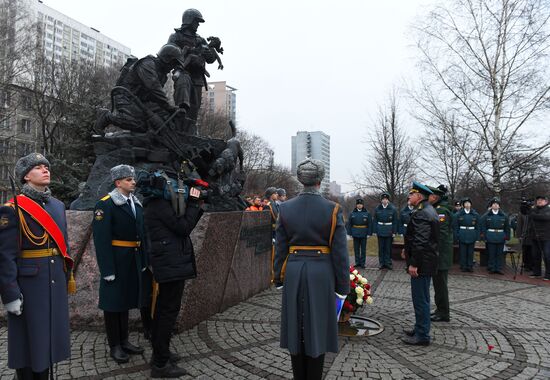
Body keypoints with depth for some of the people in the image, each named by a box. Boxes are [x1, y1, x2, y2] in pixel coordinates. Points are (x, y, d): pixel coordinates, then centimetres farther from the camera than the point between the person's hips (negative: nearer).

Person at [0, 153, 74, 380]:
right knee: (29, 340, 6)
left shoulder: (57, 205, 9)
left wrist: (67, 278, 15)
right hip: (29, 286, -6)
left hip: (55, 285, 6)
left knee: (48, 336, 16)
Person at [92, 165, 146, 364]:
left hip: (133, 261, 7)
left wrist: (143, 261, 10)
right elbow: (101, 239, -16)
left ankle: (124, 340, 29)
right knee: (113, 302, 6)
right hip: (115, 260, -7)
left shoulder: (136, 203, 10)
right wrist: (107, 269, -19)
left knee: (126, 299, 16)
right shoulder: (105, 204, -12)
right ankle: (114, 346, 19)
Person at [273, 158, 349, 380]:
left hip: (294, 272, 3)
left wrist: (279, 278, 12)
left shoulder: (286, 208, -2)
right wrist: (342, 286, -1)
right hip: (321, 274, -2)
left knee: (296, 327, 14)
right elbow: (340, 252, -9)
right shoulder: (332, 210, -10)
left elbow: (281, 248, 3)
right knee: (317, 328, 9)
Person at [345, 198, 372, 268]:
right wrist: (349, 233, 0)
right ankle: (357, 262, 16)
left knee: (363, 249, 4)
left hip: (364, 234, -1)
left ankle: (362, 263, 11)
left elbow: (370, 224, 2)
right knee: (356, 249, 7)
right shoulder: (352, 214, 5)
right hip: (355, 234, 1)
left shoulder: (367, 213, 2)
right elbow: (349, 224, 6)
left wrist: (369, 233, -5)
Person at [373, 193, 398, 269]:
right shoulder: (377, 209, 1)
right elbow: (374, 221, 4)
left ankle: (388, 262, 15)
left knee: (388, 248, 5)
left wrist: (394, 232, -4)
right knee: (381, 248, 7)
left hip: (389, 231, -1)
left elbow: (395, 221, 0)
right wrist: (375, 231, -1)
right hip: (380, 231, 1)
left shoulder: (393, 209, -2)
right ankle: (381, 263, 15)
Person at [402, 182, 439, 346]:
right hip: (427, 262, 11)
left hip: (421, 264, -11)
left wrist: (413, 263, -23)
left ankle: (422, 336, 7)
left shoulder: (421, 214, -20)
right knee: (422, 298, 19)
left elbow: (421, 241, -26)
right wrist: (408, 251, 21)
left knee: (420, 299, -2)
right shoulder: (429, 210, 14)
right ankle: (420, 329, 30)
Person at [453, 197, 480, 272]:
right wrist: (456, 237, -3)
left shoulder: (475, 214, 5)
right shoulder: (458, 215, -1)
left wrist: (477, 237, 3)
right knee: (463, 252, 2)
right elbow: (455, 227, 1)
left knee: (470, 252, 6)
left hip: (472, 237, 2)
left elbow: (477, 227, 8)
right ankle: (463, 267, 11)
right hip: (462, 237, -1)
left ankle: (470, 266, 15)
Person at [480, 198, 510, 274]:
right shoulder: (486, 216, 2)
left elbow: (507, 227, 11)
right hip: (490, 238, -2)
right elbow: (483, 227, 2)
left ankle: (499, 268, 13)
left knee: (500, 253, 5)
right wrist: (484, 237, -5)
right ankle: (491, 268, 10)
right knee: (491, 254, 1)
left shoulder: (504, 216, 7)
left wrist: (507, 236, 4)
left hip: (501, 238, 2)